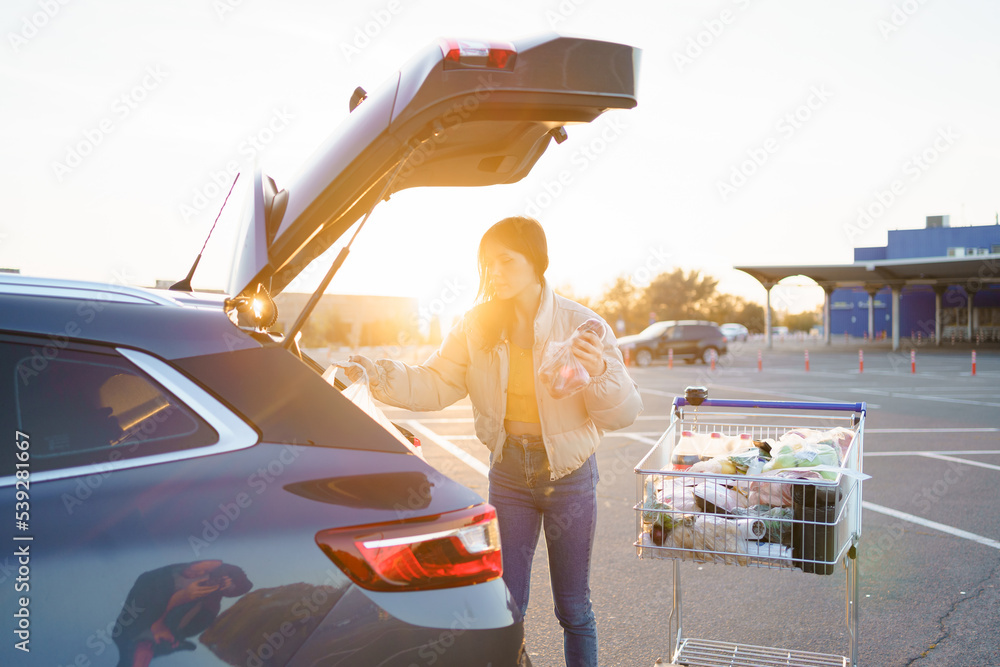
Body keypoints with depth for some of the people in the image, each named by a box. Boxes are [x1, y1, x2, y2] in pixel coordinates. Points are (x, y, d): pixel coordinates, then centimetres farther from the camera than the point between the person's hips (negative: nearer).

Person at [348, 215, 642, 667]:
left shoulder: (580, 325, -13)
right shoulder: (478, 326, -4)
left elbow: (624, 413, -11)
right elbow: (435, 384, -6)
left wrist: (600, 372, -31)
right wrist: (382, 376, -22)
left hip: (569, 476, -2)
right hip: (508, 473, 2)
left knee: (573, 608, 11)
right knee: (505, 606, 11)